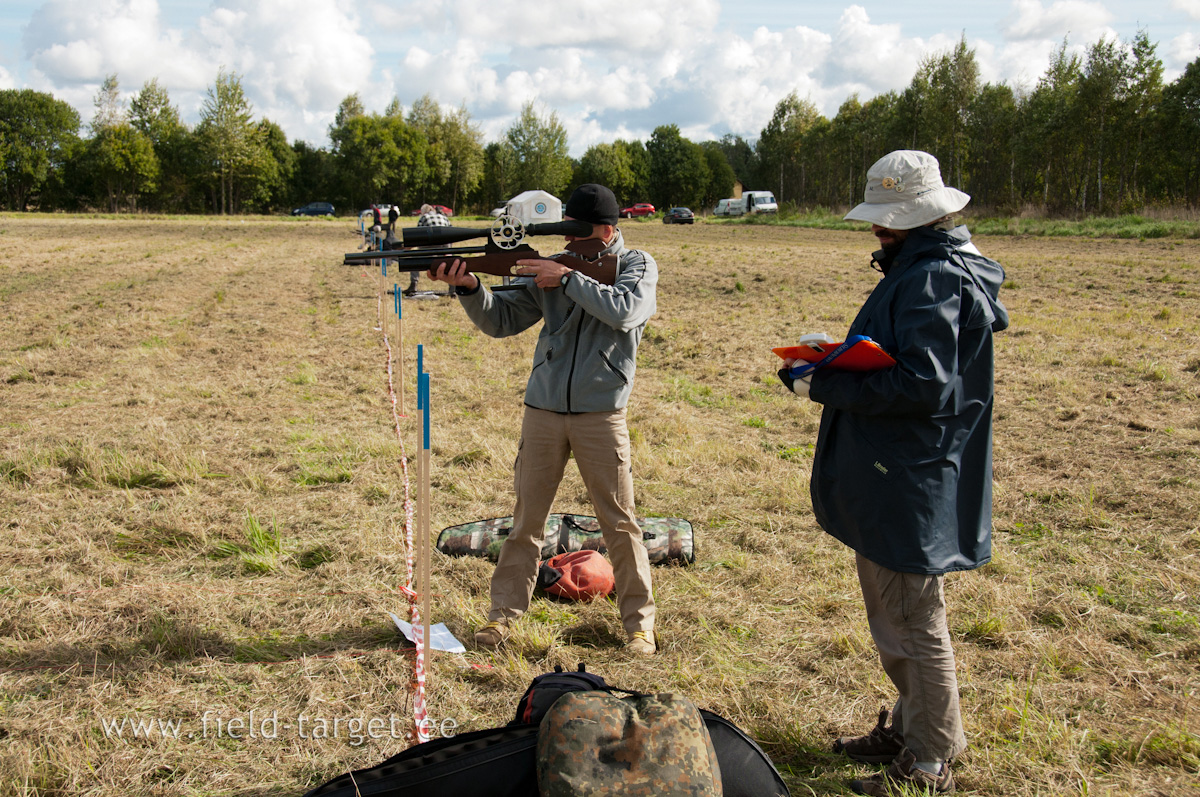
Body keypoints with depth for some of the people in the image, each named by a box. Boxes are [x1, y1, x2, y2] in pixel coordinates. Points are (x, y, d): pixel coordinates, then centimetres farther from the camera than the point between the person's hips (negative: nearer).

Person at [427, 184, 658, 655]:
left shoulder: (637, 265, 1)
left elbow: (624, 312, -20)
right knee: (527, 518, 7)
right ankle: (504, 613, 18)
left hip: (601, 413, -2)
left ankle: (639, 621, 17)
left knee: (619, 520, 4)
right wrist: (469, 287, -13)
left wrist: (567, 278, -18)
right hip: (543, 410, 2)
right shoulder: (552, 265, 6)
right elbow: (502, 321, 4)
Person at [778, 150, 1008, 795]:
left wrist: (826, 387, -18)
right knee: (895, 620, 22)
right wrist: (835, 361, 7)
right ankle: (908, 731, 38)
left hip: (910, 490, -11)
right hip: (891, 481, 11)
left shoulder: (932, 279, -20)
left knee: (913, 627, 2)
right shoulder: (920, 268, 13)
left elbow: (921, 385, -26)